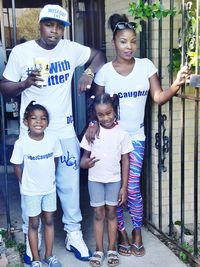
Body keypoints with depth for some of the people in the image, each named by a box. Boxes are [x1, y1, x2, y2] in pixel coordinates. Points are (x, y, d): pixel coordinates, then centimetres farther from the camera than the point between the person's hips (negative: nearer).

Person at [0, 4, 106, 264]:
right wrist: (25, 83, -22)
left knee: (69, 185, 9)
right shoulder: (21, 52, -6)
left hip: (65, 131, 2)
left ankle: (74, 234, 26)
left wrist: (89, 73, -5)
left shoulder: (70, 48, 1)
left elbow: (98, 55, 15)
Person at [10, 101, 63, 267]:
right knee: (34, 224, 10)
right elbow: (17, 166, -7)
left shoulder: (53, 140, -13)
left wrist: (50, 178, 5)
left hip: (49, 188, 2)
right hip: (31, 191, -2)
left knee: (49, 221, 14)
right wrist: (25, 184, 0)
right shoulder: (21, 143, -19)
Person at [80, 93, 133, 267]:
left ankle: (112, 248, 20)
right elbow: (85, 155, 0)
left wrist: (124, 186, -4)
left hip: (114, 180, 0)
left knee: (111, 213, 9)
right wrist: (85, 163, -25)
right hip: (95, 180, 0)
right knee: (98, 214, 7)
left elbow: (125, 161, -2)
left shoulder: (121, 133, -6)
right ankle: (99, 249, 18)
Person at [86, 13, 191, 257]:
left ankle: (137, 232, 22)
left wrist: (176, 84, -25)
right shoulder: (105, 71, -5)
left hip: (136, 137, 0)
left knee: (132, 188, 0)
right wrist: (93, 125, -18)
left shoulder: (146, 66, -3)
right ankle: (121, 232, 26)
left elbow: (158, 98, -8)